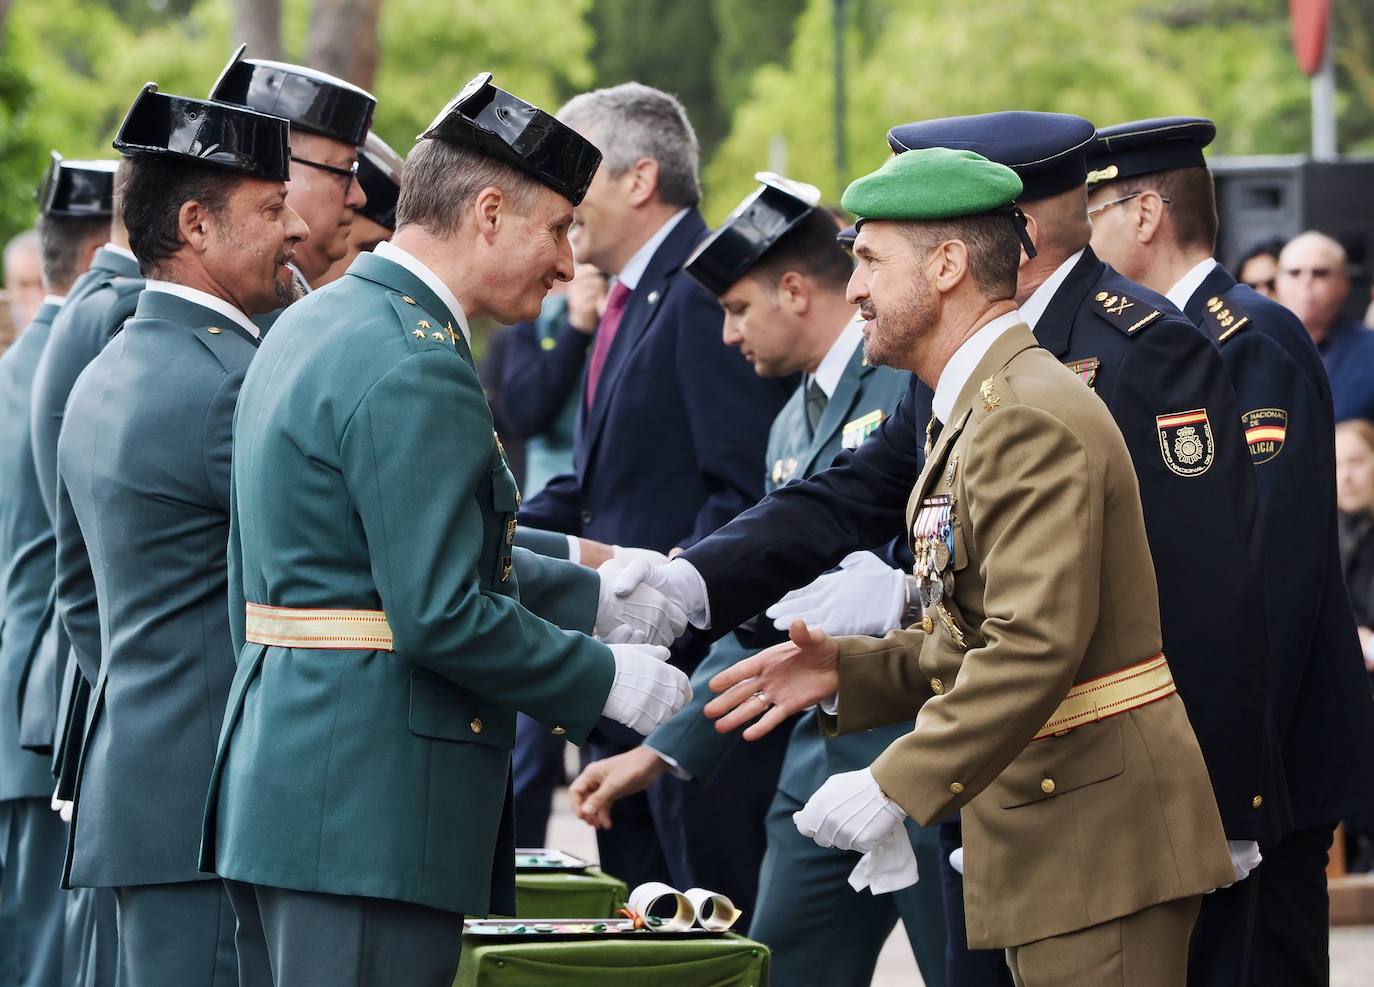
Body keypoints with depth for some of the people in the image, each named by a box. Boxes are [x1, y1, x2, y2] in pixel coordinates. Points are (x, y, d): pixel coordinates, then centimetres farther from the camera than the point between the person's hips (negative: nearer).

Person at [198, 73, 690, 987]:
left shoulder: (315, 323, 15)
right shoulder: (414, 370, -17)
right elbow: (442, 616, -22)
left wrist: (595, 596, 18)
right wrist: (607, 680, -10)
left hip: (281, 775, 11)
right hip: (370, 808, -10)